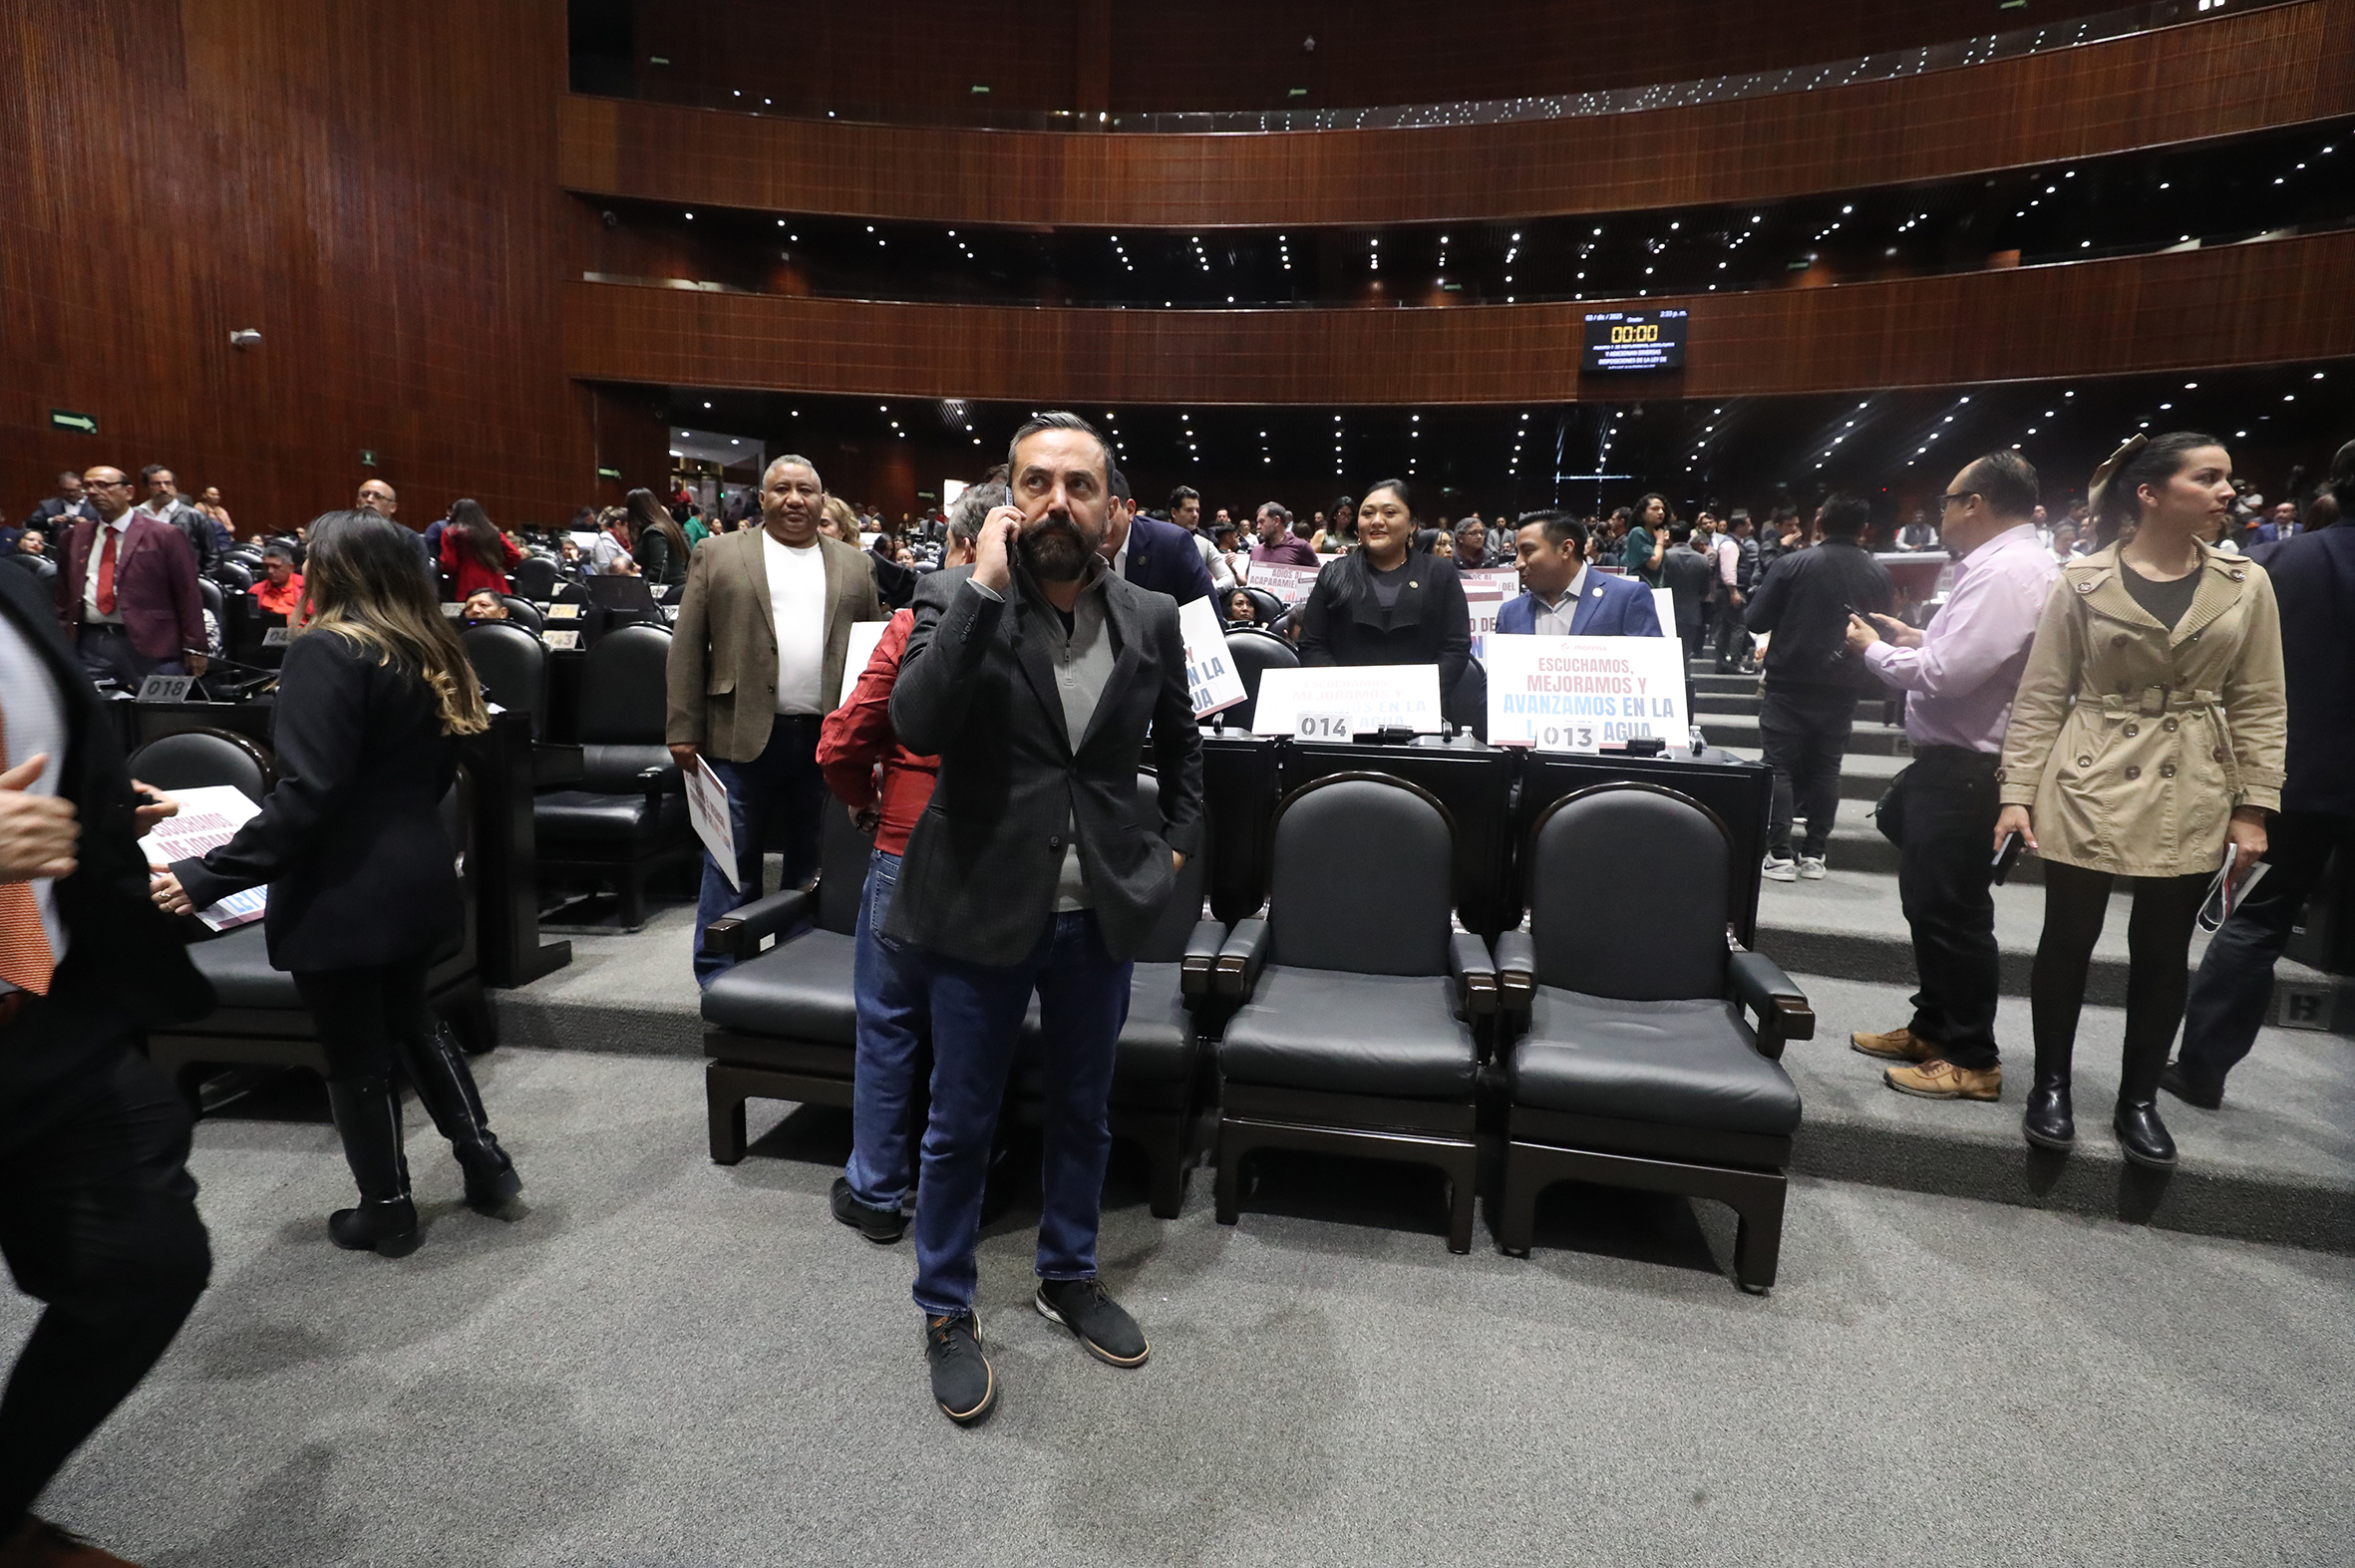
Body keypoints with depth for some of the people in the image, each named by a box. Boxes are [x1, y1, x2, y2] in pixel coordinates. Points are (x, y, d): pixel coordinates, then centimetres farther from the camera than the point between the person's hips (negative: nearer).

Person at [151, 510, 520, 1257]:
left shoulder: (327, 650, -16)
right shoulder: (428, 647, 8)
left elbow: (305, 794, -22)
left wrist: (207, 877, -19)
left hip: (344, 887, -8)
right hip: (418, 873, 8)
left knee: (354, 1051, 7)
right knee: (410, 1019, 23)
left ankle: (387, 1211, 20)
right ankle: (484, 1160, 24)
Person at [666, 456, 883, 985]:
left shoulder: (855, 565, 12)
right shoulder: (718, 556, 6)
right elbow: (688, 648, 2)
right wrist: (683, 731, -4)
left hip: (829, 740, 2)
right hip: (742, 738, -1)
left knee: (813, 865, 11)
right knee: (731, 866, 5)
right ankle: (720, 979, 16)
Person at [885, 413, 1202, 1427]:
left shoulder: (1150, 619, 1)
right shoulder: (957, 601, -9)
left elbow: (1181, 744, 16)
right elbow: (917, 724, -27)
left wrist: (1176, 846, 6)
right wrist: (983, 586, -26)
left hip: (1100, 913, 3)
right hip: (982, 908, -3)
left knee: (1082, 1112, 20)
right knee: (961, 1123, 12)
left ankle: (1069, 1277, 44)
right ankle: (947, 1314, 34)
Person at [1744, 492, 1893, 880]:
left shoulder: (1792, 565, -12)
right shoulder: (1879, 574, 1)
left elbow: (1755, 620, -8)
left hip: (1789, 685, -3)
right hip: (1841, 689, 3)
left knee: (1781, 768, 3)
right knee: (1825, 770, 11)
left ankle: (1779, 854, -1)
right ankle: (1814, 854, 14)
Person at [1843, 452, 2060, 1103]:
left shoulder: (2007, 572, -19)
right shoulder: (2006, 564, 14)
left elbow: (1946, 674, -24)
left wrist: (1874, 648, -10)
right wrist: (1916, 636, 12)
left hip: (1965, 772, -11)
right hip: (1953, 762, 11)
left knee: (1953, 912, -1)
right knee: (1929, 900, 19)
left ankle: (1972, 1060, 12)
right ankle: (1932, 1029, 33)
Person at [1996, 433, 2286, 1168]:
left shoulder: (2246, 584, 3)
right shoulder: (2083, 581, -5)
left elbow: (2260, 705, 5)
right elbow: (2041, 696, -4)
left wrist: (2253, 807, -1)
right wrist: (2018, 793, -9)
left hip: (2192, 796, 3)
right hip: (2090, 784, -2)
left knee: (2162, 951, 9)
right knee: (2068, 940, 5)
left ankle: (2139, 1100, 24)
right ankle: (2051, 1085, 22)